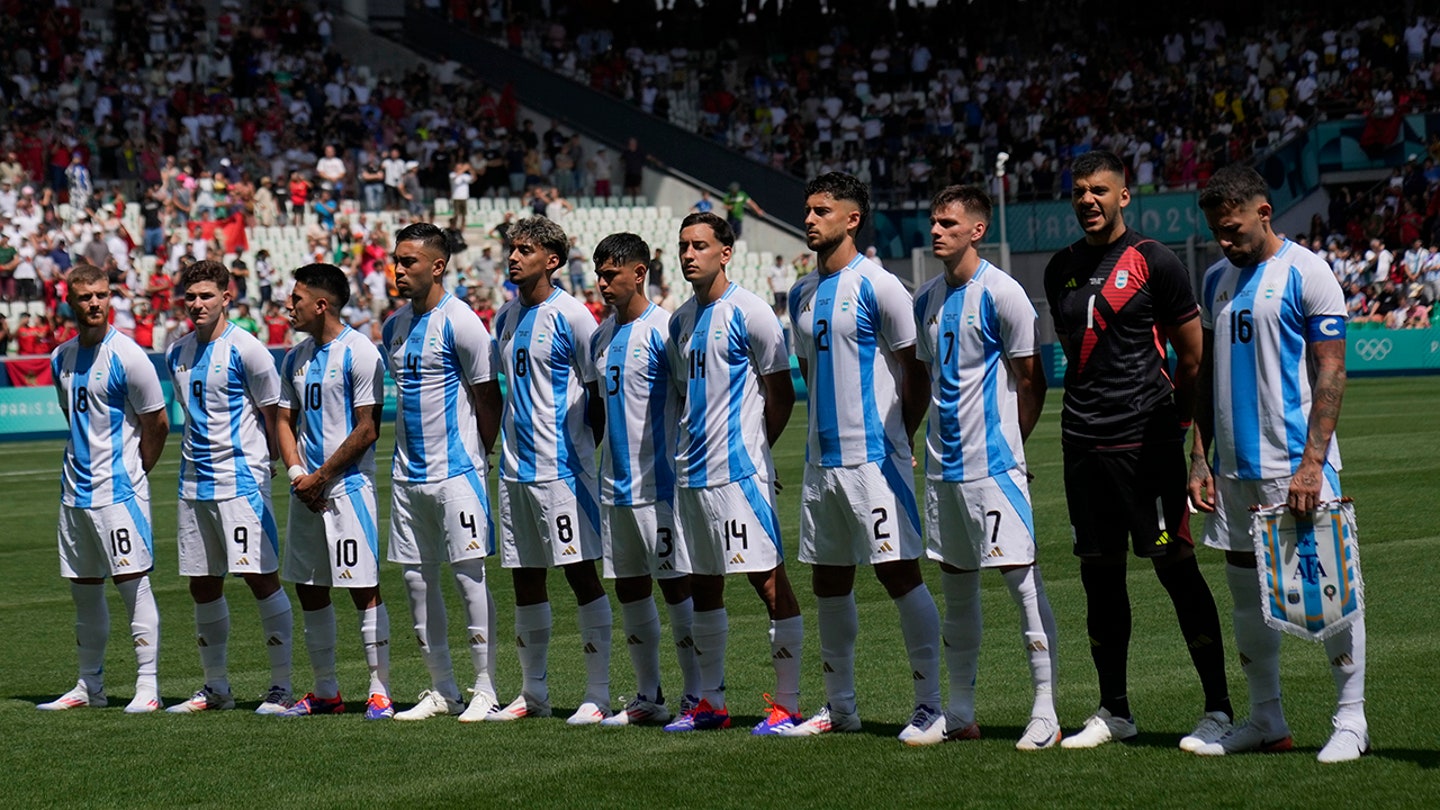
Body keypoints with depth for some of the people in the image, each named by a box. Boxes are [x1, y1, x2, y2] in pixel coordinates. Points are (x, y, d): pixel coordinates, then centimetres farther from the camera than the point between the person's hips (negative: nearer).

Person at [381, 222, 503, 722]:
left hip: (456, 471, -8)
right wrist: (406, 455, 17)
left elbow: (488, 398, -7)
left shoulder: (459, 323, -10)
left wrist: (483, 458, -4)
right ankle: (442, 690, 16)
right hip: (408, 473, 8)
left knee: (469, 576, -6)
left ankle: (485, 690, 0)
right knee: (417, 579, 8)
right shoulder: (394, 326, 12)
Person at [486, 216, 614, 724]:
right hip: (515, 467, 8)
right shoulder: (506, 316, 13)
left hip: (561, 467, -8)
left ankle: (598, 695, -3)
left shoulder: (570, 316, -9)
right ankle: (533, 693, 18)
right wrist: (499, 447, 16)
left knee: (580, 572, -5)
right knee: (525, 577, 10)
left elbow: (600, 393, -7)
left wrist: (583, 450, -9)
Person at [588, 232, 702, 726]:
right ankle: (648, 696, 16)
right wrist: (594, 463, 18)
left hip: (658, 483, -8)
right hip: (614, 483, 8)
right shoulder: (601, 336, 13)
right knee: (629, 589, 9)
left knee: (676, 587, -4)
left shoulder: (662, 330, -10)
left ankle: (697, 696, 1)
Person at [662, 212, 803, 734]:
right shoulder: (681, 320, 15)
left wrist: (752, 449, 0)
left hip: (739, 471, -8)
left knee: (768, 579, -7)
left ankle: (788, 705, -5)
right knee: (703, 584, 11)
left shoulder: (749, 313, -8)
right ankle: (710, 703, 18)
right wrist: (686, 451, 15)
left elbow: (781, 394, -5)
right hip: (691, 472, 8)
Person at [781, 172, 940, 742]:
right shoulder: (802, 293, 13)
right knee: (829, 581, 11)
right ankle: (839, 707, 20)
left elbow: (917, 372, -7)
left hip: (874, 456, -8)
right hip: (822, 458, 8)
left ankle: (931, 707, -5)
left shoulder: (878, 287, -10)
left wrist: (899, 441, -3)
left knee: (899, 572, -8)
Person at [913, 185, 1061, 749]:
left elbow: (1031, 381, -6)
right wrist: (929, 439, 15)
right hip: (943, 464, 8)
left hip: (993, 463, -8)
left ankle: (1045, 712, -7)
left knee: (1022, 577, -8)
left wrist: (1008, 443, -3)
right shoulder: (926, 298, 12)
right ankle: (960, 713, 18)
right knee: (956, 581, 11)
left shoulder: (1001, 294, -9)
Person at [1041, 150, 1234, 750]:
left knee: (1176, 567, -6)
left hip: (1148, 443, -6)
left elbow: (1193, 356, -1)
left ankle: (1219, 708, -1)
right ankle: (1114, 711, 19)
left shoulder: (1153, 262, -4)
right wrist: (1090, 413, 16)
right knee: (1100, 573, 9)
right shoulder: (1062, 269, 13)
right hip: (1083, 444, 6)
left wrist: (1174, 423, -1)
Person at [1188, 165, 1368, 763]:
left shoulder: (1306, 274, -7)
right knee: (1247, 595, 10)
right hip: (1234, 468, 7)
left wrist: (1312, 463, -19)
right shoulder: (1218, 279, 14)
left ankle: (1351, 721, 3)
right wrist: (1199, 457, 12)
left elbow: (1331, 373, -11)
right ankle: (1266, 720, 20)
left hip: (1297, 465, -7)